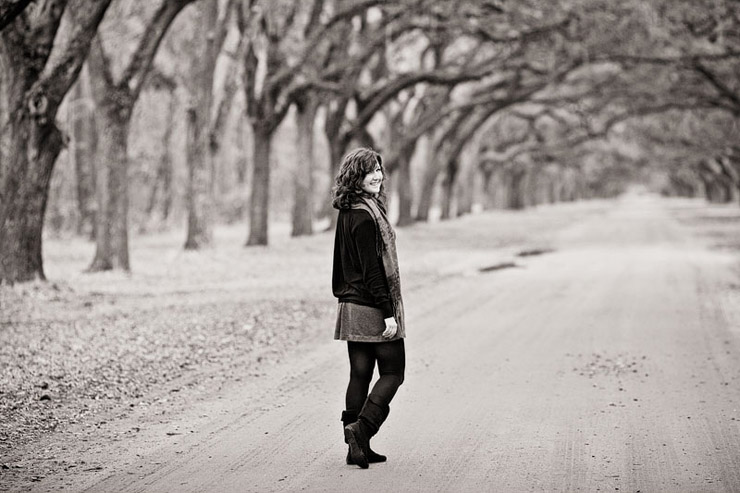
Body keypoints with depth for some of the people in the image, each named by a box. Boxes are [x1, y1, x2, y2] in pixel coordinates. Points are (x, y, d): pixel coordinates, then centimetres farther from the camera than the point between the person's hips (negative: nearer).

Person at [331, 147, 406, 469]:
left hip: (351, 307, 9)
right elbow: (372, 268, -20)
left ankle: (358, 448, 14)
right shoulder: (364, 216, -17)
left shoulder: (349, 213, 12)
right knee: (392, 372, 2)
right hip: (373, 307, -9)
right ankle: (361, 427, -10)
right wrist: (388, 312, -19)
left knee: (360, 375, 10)